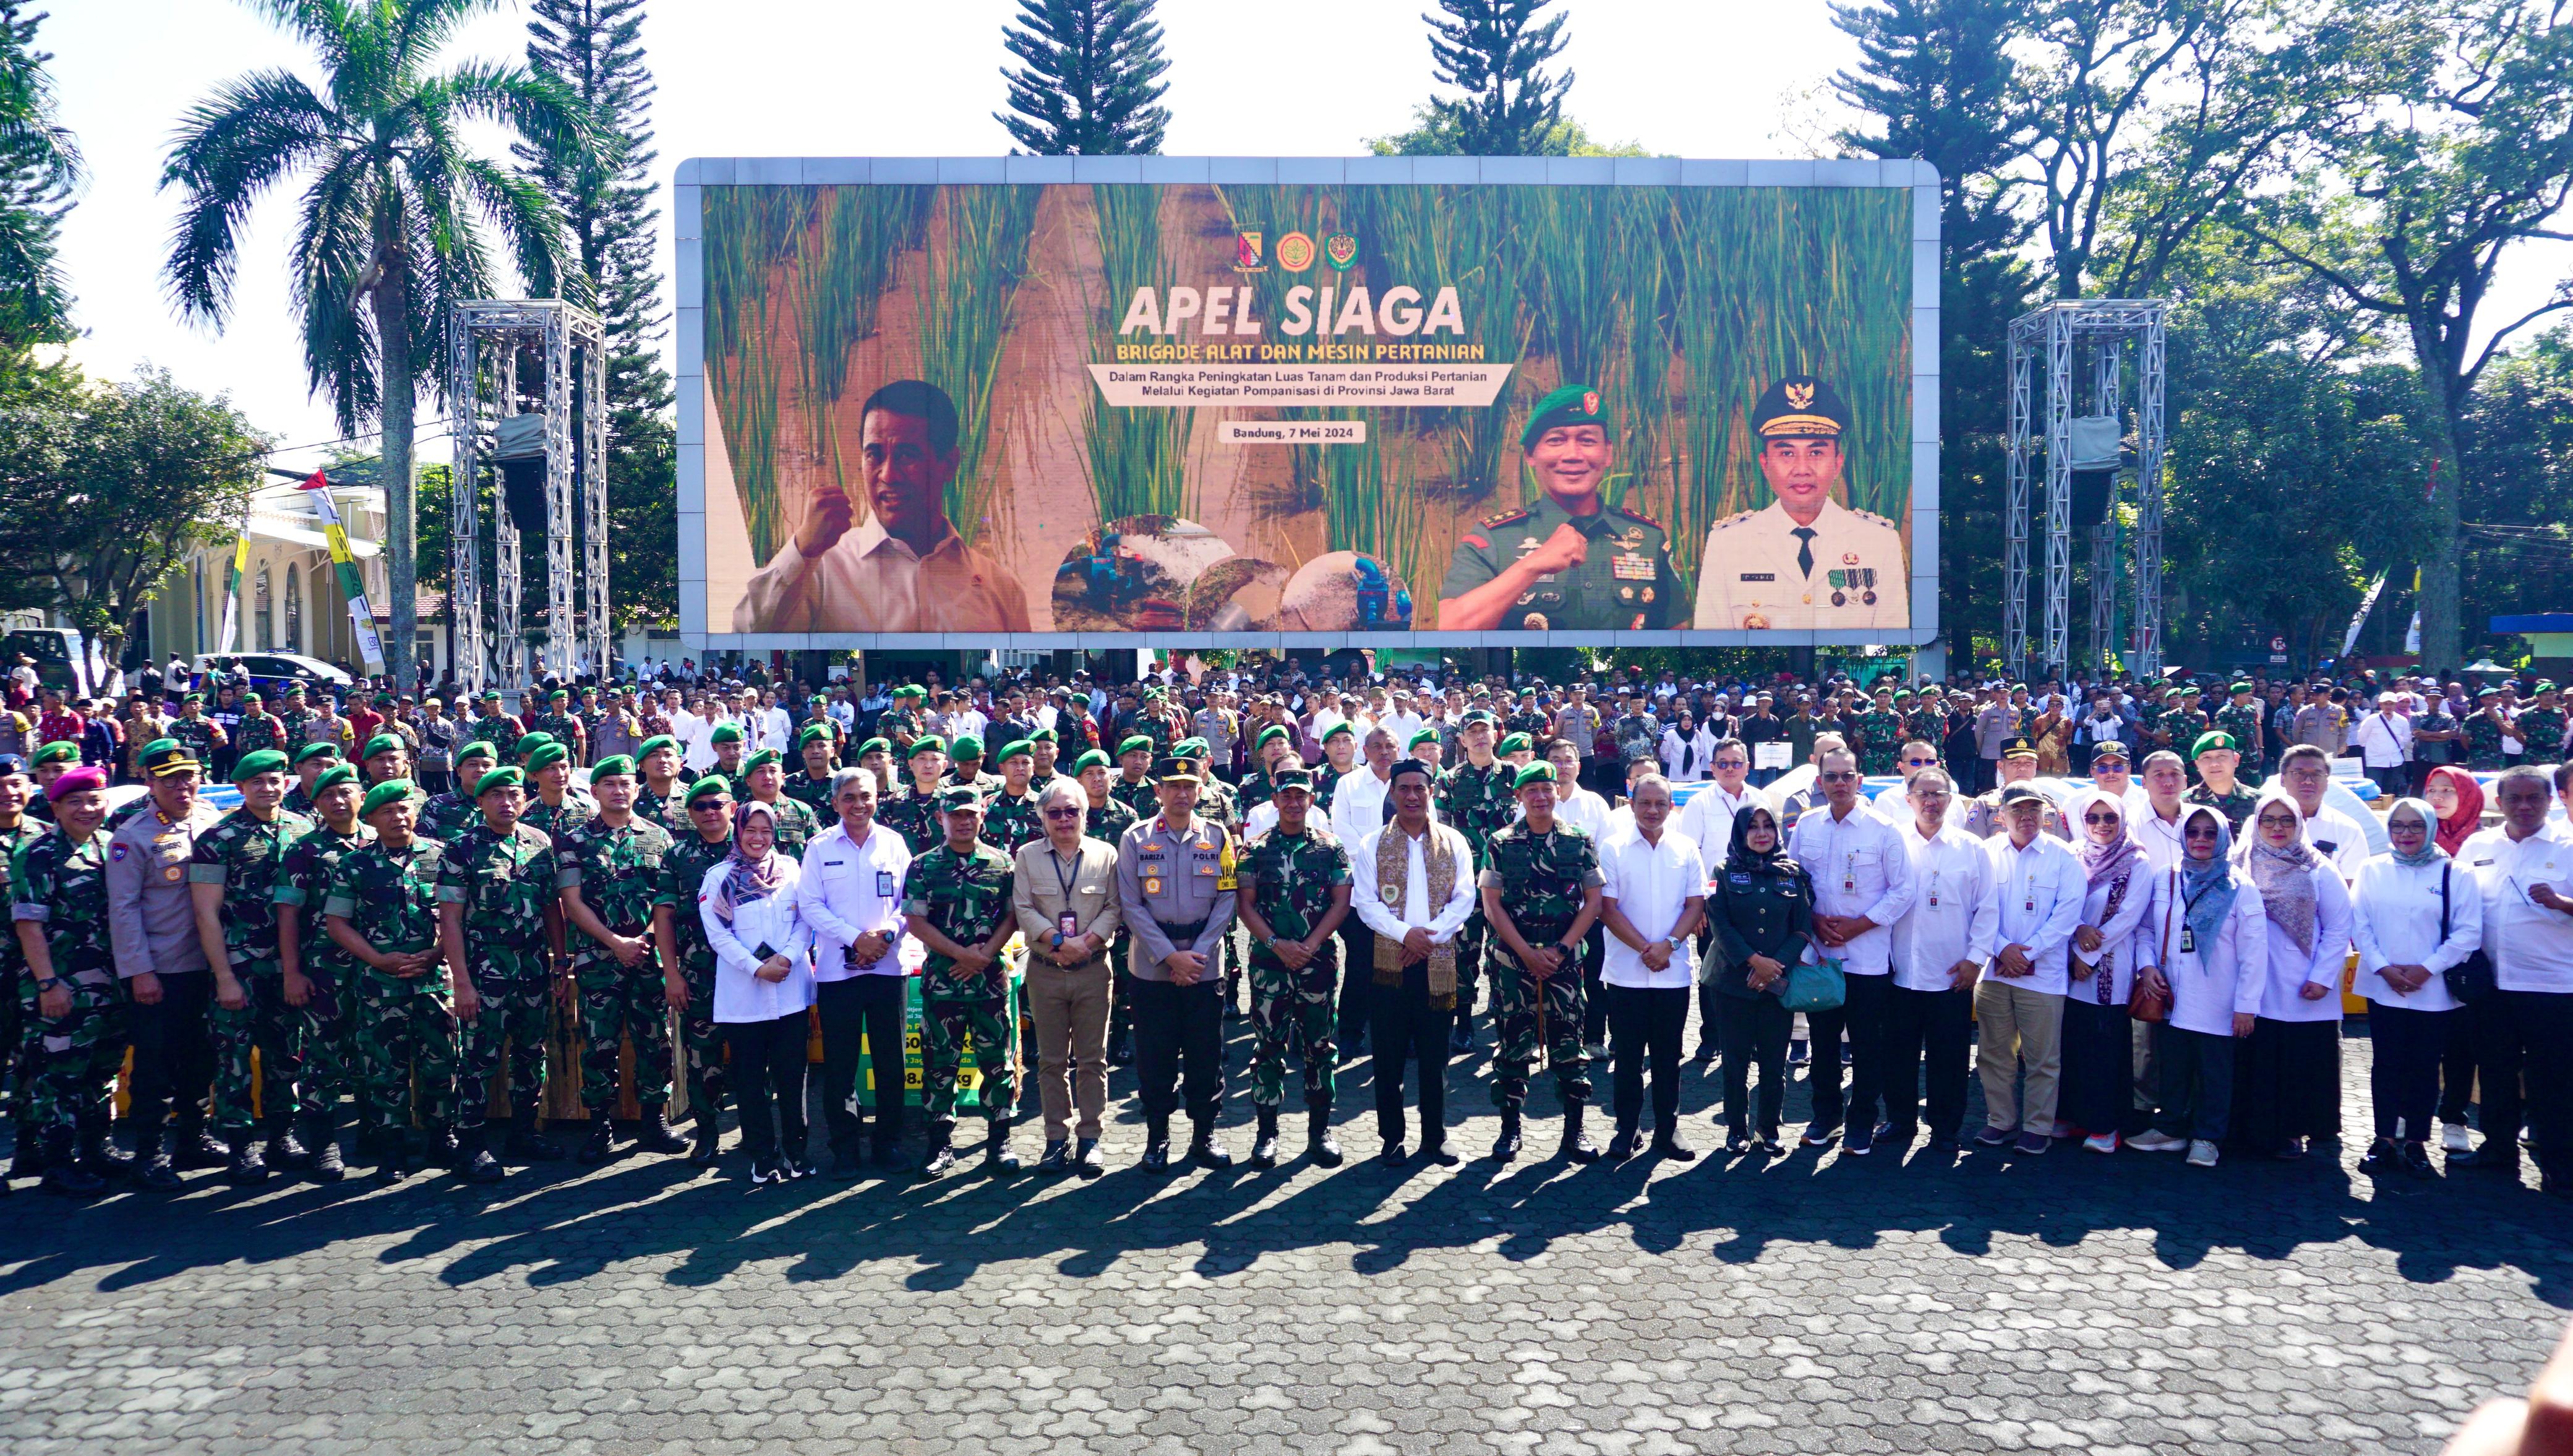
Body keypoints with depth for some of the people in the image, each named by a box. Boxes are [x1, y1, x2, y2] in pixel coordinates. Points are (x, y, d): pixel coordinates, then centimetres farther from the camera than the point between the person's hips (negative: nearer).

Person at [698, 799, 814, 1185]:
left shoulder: (791, 869, 8)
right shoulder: (719, 877, 3)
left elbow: (806, 921, 5)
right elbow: (717, 933, -5)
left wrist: (788, 957, -13)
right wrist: (756, 968, -15)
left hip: (791, 990, 1)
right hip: (742, 993, -1)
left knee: (791, 1074, 4)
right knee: (750, 1079, 4)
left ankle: (795, 1152, 14)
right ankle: (763, 1157, 13)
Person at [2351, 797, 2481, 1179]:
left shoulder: (2453, 874, -1)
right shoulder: (2372, 871, 5)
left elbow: (2468, 932, -5)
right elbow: (2360, 925, 2)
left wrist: (2427, 969, -12)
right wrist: (2384, 968, -9)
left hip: (2434, 991, -1)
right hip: (2383, 988, 1)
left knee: (2425, 1068, 5)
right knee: (2386, 1064, 4)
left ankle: (2416, 1143, 14)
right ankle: (2385, 1141, 11)